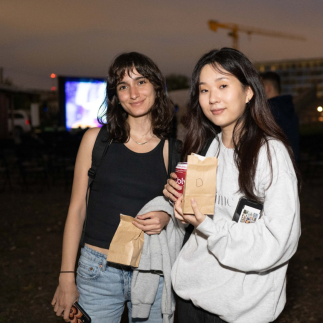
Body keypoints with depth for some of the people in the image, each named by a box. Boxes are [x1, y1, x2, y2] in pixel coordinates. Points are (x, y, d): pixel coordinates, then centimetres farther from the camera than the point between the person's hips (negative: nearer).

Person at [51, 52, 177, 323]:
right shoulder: (96, 139, -1)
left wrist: (166, 219, -14)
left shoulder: (171, 149, 0)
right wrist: (67, 277, -2)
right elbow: (77, 209, 0)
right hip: (98, 271, 0)